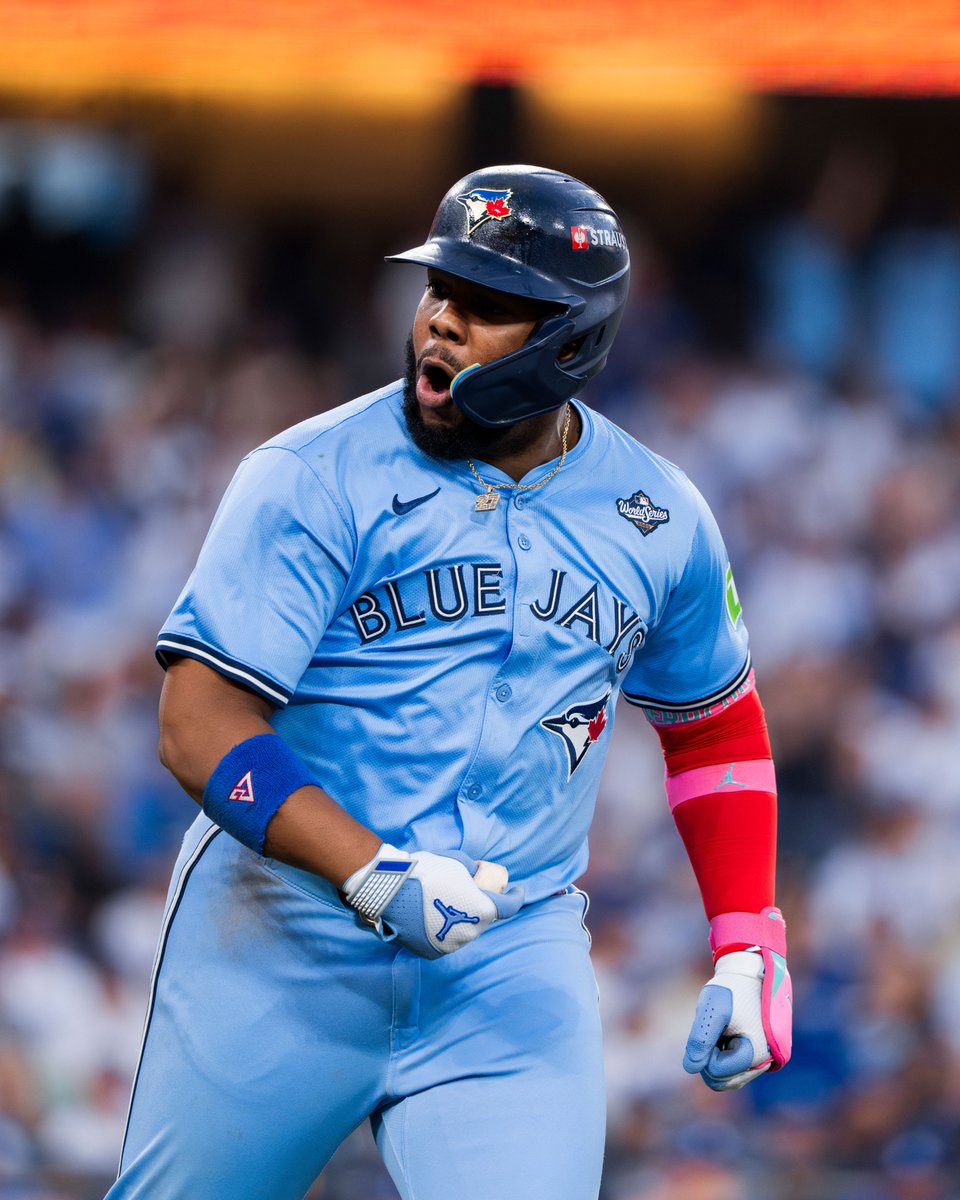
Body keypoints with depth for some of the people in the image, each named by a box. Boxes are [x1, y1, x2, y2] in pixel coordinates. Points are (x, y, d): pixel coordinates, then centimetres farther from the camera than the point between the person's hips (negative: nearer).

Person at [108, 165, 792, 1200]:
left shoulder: (658, 518, 5)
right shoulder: (312, 480, -9)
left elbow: (713, 723, 21)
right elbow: (199, 726, -15)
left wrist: (749, 948, 11)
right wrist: (375, 876, -28)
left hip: (516, 962, 2)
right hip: (281, 948, -2)